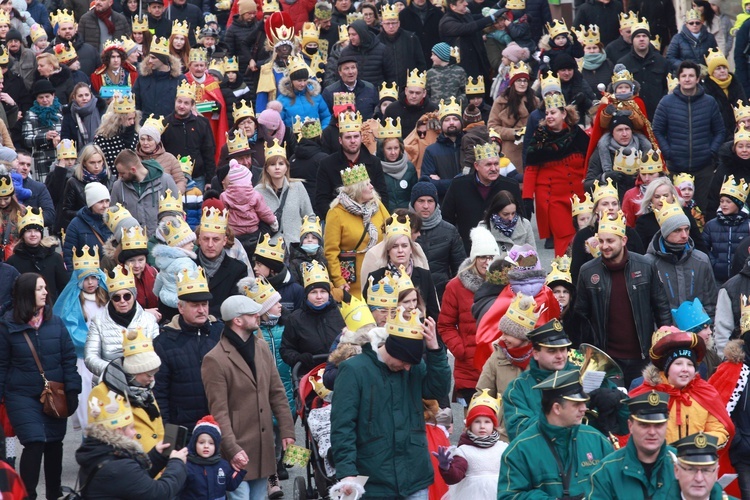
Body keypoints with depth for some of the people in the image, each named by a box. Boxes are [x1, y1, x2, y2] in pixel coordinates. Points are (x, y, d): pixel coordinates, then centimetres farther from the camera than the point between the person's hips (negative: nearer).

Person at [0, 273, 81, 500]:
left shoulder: (56, 322, 0)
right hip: (22, 396, -3)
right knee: (34, 444, -16)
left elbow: (69, 358, 3)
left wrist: (72, 391, -3)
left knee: (54, 444, 11)